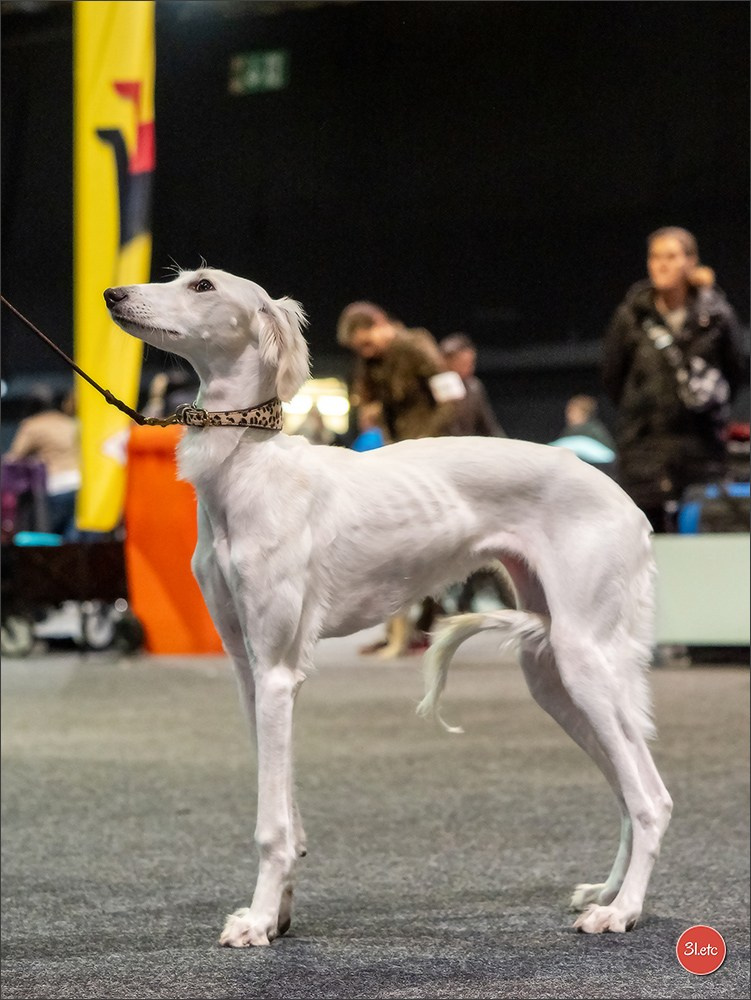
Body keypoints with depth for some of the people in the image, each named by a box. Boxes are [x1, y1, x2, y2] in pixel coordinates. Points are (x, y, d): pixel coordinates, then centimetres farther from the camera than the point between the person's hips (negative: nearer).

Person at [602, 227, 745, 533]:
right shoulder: (631, 315, 0)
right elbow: (611, 376, 10)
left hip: (702, 440, 1)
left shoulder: (717, 314, 1)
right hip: (645, 447, 0)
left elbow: (736, 373, 12)